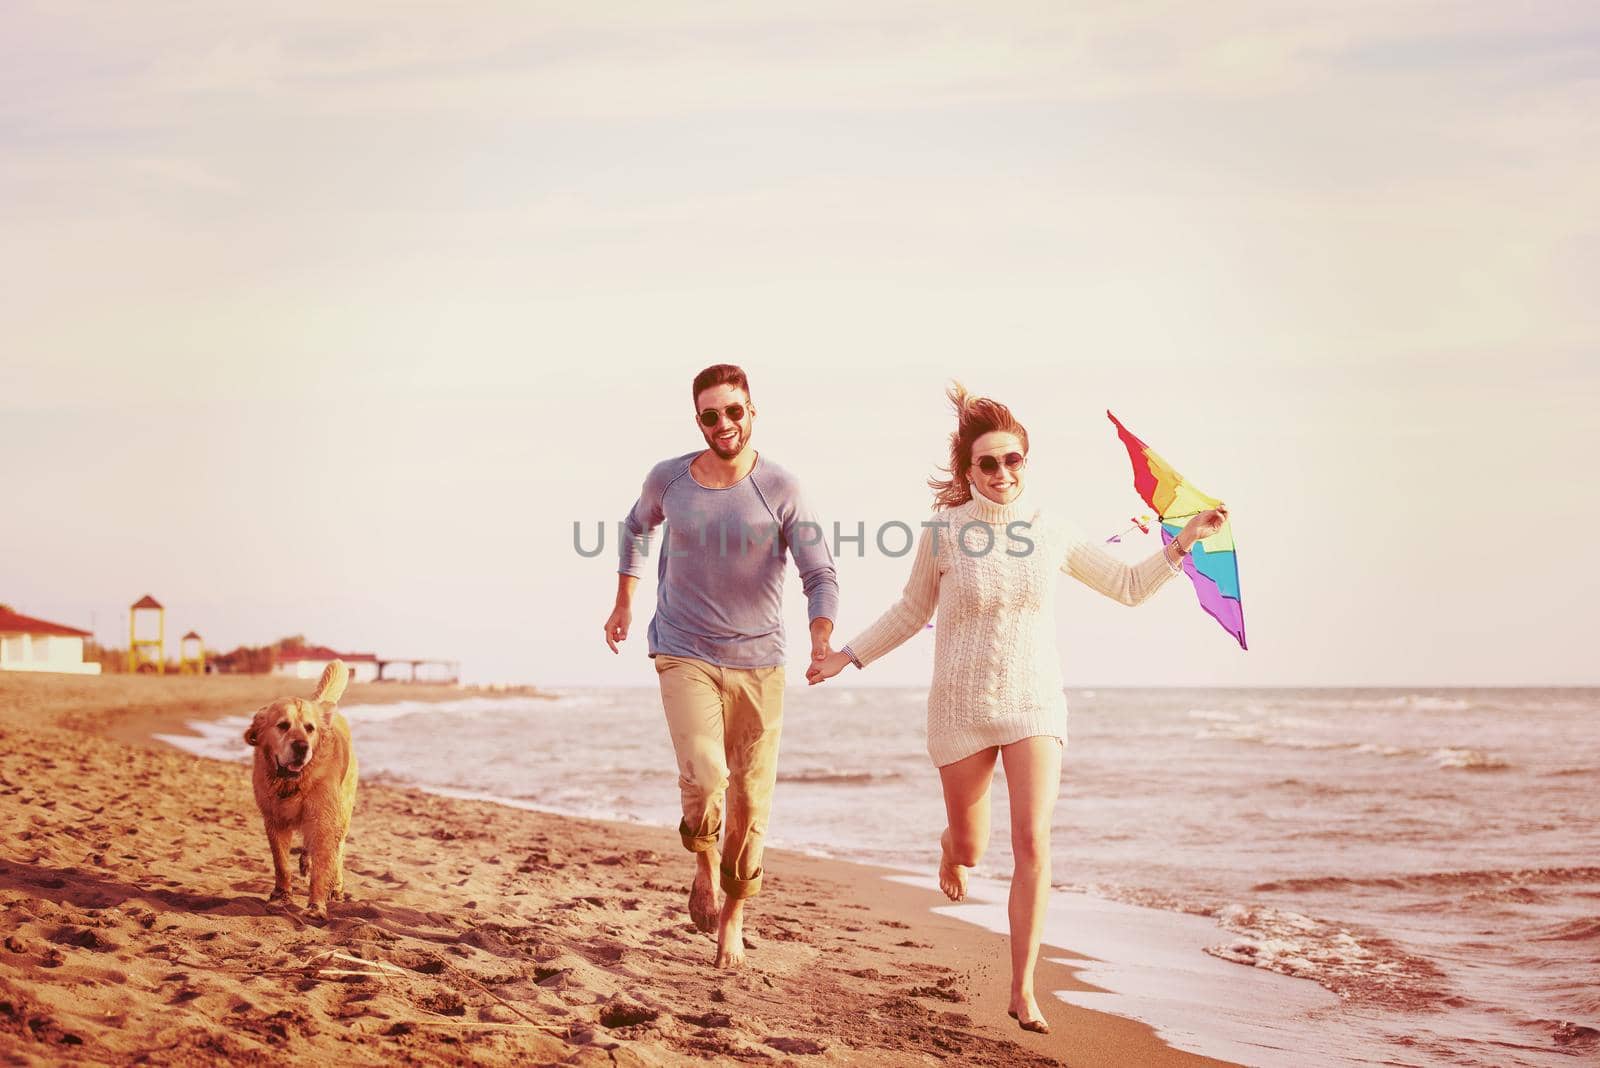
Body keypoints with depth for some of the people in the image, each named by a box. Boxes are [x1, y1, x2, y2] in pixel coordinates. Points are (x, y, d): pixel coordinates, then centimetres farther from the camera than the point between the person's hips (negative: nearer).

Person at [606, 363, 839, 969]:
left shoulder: (780, 489, -7)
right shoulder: (668, 479, -1)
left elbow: (820, 575, -9)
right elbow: (637, 526, 22)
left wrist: (822, 641, -26)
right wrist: (624, 602, 19)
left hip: (758, 662, 0)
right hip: (684, 654, 0)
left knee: (750, 805, 4)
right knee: (703, 776, -22)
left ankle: (733, 915, 27)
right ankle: (705, 865, 10)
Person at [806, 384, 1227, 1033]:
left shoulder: (1051, 531, -2)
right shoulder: (944, 532, -7)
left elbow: (1129, 586, 8)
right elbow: (912, 612, 9)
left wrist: (1184, 542, -3)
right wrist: (848, 656, 8)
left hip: (1035, 705, 0)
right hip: (961, 707, 0)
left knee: (1033, 843, -14)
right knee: (970, 847, 12)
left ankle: (1023, 991, -7)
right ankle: (951, 846, 54)